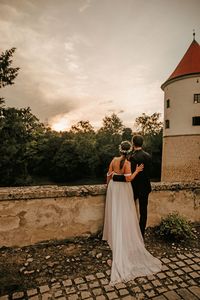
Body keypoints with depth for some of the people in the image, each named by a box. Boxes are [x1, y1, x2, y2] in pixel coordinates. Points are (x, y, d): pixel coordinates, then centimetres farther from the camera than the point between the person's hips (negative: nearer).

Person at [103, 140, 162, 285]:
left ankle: (114, 237, 29)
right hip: (123, 190, -5)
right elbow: (128, 178, -20)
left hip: (114, 188, 5)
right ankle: (126, 240, 16)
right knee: (124, 215, 6)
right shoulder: (127, 163, -16)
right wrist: (137, 171, -8)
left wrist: (108, 185, 19)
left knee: (115, 214, 16)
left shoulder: (114, 160, -2)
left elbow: (109, 175, 3)